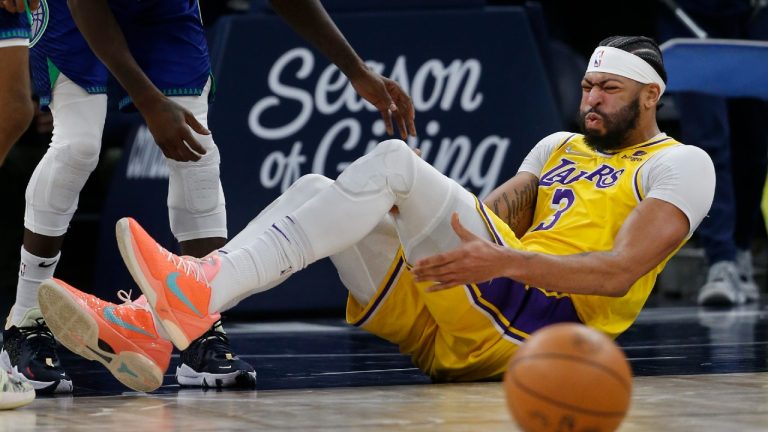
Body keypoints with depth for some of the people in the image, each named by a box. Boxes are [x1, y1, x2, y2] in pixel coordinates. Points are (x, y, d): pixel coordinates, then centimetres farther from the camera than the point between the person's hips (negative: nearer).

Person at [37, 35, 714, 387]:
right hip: (446, 325, 8)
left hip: (536, 322, -7)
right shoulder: (561, 148, 33)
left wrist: (505, 261, -24)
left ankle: (201, 290, -38)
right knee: (314, 190, -7)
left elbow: (621, 270, -9)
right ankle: (154, 322, -27)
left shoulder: (681, 164, 8)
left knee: (392, 159, -23)